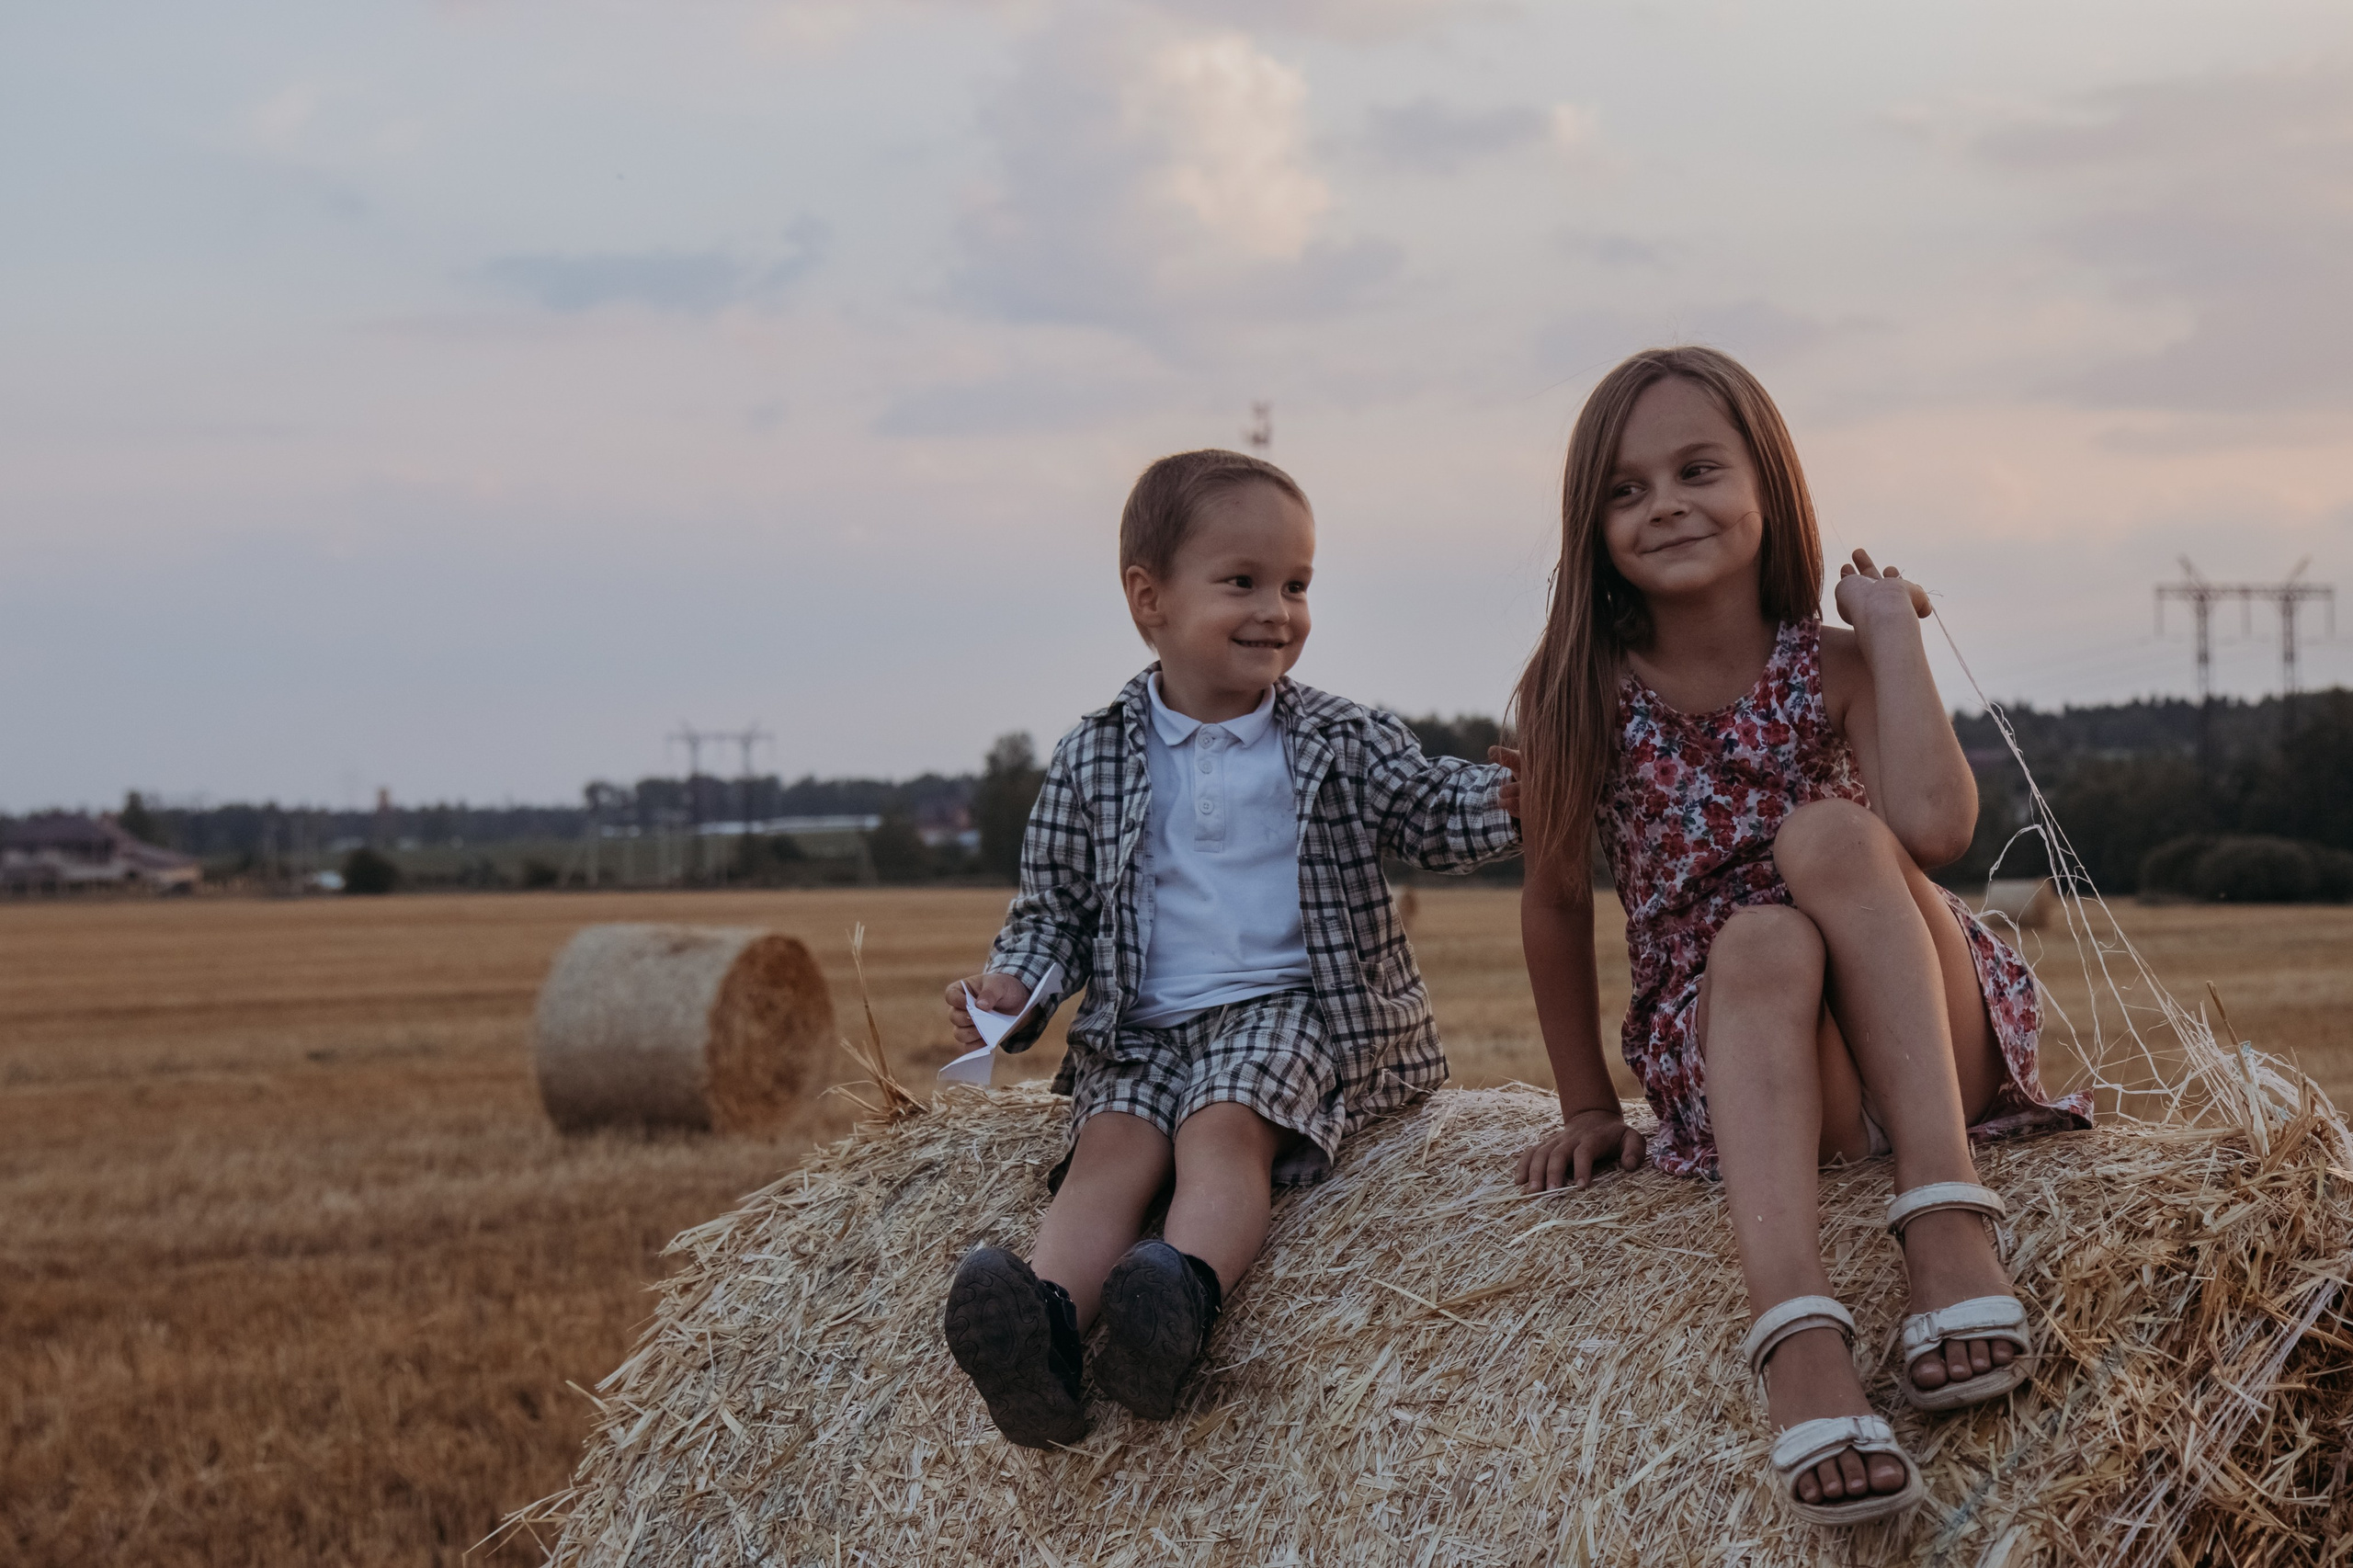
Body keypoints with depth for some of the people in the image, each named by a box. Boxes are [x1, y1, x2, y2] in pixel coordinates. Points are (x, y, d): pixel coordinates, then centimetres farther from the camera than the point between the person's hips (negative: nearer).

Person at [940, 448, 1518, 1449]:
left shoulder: (1342, 744, 11)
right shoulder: (1095, 763, 11)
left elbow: (1439, 819, 10)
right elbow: (1055, 903, 16)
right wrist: (1009, 984, -3)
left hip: (1292, 1010, -1)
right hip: (1141, 1029, 1)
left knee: (1225, 1124, -31)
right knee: (1111, 1145, -27)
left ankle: (1185, 1295, -57)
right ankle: (1045, 1321, -52)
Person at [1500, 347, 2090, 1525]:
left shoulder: (1834, 668, -5)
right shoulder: (1580, 700, -2)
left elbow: (1937, 828, -24)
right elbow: (1556, 900, 9)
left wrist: (1890, 625, -14)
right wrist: (1587, 1106, 10)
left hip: (1927, 1059, 0)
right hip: (1729, 1057, 0)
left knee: (1828, 831, -28)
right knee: (1758, 940, -34)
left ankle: (1945, 1225, -39)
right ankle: (1796, 1334, -56)